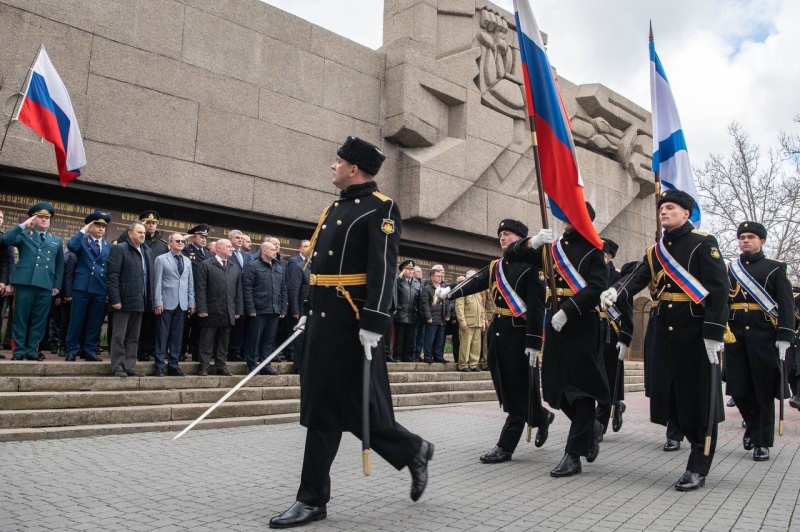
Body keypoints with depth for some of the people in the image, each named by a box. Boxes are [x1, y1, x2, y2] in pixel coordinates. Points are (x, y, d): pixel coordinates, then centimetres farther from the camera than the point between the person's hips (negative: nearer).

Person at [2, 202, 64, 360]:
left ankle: (32, 350, 9)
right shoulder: (23, 235, 15)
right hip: (25, 282, -2)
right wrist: (22, 226, -5)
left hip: (46, 285, 2)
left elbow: (60, 265, 17)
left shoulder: (56, 241, 21)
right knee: (21, 317, 1)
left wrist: (57, 285, 8)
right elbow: (6, 239, -6)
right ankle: (19, 350, 7)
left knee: (39, 319, 2)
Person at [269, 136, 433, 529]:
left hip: (352, 322, -9)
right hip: (324, 319, 9)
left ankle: (412, 450, 26)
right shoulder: (335, 209, 19)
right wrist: (311, 313, 22)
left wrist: (373, 323, -23)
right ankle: (313, 500, 18)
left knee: (360, 406, 0)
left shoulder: (381, 209, -7)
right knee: (321, 408, 9)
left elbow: (383, 270, -17)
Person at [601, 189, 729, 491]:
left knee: (698, 398, 1)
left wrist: (714, 334, -17)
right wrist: (615, 292, -24)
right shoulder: (655, 251, 14)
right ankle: (701, 445, 30)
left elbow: (719, 289, -10)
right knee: (669, 396, 7)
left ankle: (698, 469, 12)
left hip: (696, 332, -6)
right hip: (663, 333, 6)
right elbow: (637, 279, -2)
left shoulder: (703, 244, -3)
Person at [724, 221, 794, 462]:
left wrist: (784, 337, -9)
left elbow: (786, 305, 0)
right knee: (738, 388, 4)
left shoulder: (775, 268, 6)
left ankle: (762, 442, 13)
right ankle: (752, 425, 31)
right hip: (735, 336, 3)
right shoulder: (729, 269, 13)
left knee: (763, 390, 2)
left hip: (764, 336, -2)